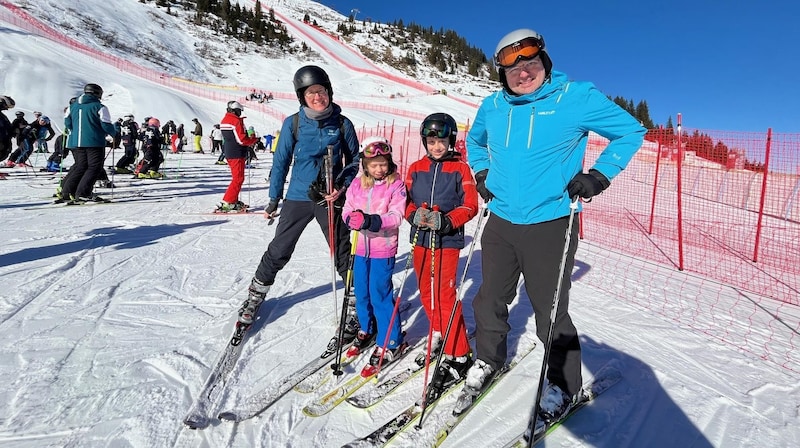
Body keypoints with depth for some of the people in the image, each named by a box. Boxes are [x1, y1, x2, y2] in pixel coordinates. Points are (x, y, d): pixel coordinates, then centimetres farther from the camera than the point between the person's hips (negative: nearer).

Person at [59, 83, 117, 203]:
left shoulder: (73, 106, 14)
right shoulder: (99, 107, -5)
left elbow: (67, 123, 18)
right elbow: (106, 125, -9)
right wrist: (114, 134, 10)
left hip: (75, 142, 7)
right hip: (94, 142, -7)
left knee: (80, 166, 16)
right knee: (94, 167, -2)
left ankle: (66, 192, 12)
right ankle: (82, 193, -11)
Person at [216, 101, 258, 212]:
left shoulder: (224, 120, 14)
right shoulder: (237, 121, -16)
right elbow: (242, 139, -20)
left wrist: (247, 144, 16)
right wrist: (254, 140, -3)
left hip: (228, 153, 9)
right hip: (237, 154, -9)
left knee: (237, 177, 18)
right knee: (238, 179, -5)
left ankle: (234, 201, 21)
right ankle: (226, 202, -9)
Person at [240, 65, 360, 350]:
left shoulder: (342, 124, -2)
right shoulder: (293, 124, -2)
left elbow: (354, 161, 5)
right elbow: (281, 161, 5)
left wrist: (341, 187, -11)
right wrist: (274, 199, 6)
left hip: (330, 199, -1)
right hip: (297, 197, 1)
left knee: (343, 254, 4)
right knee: (278, 252, 11)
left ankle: (357, 305, 19)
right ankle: (256, 296, 34)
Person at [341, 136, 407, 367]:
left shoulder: (396, 184, -7)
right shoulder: (357, 184, 5)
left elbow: (396, 216, -16)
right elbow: (347, 210, 4)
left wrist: (372, 221, -30)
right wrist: (353, 218, -19)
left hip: (383, 248, -5)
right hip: (361, 247, 5)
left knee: (380, 294, -2)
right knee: (361, 292, 16)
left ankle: (391, 342, 15)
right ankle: (367, 330, 39)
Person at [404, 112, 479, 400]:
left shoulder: (460, 169, -3)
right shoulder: (416, 168, 8)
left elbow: (470, 206, -6)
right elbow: (406, 201, 8)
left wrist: (445, 221, -21)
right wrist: (415, 215, -14)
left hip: (448, 241, -5)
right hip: (420, 238, 5)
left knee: (445, 296, -8)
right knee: (426, 293, 14)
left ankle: (458, 356, 4)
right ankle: (439, 335, 37)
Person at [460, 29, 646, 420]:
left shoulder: (577, 97, -6)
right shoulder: (492, 105, 6)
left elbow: (631, 132, 2)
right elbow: (474, 140, 27)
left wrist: (599, 176, -9)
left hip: (550, 224, -4)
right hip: (500, 221, 5)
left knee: (550, 313, 4)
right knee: (490, 299, 15)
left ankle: (564, 385, 29)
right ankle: (488, 360, 40)